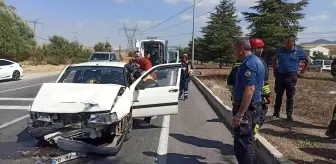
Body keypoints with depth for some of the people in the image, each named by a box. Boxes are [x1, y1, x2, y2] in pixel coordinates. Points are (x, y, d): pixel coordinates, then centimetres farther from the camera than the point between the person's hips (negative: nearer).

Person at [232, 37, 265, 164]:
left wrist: (240, 114, -26)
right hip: (252, 106, 11)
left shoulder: (249, 64, -19)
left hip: (246, 107, -11)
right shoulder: (256, 60, 15)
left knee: (241, 145, -5)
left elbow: (250, 90, -26)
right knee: (247, 142, 20)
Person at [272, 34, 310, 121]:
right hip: (280, 75, 2)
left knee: (290, 97, 5)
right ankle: (276, 112, 18)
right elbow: (274, 59, 19)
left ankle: (289, 114, 13)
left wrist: (304, 70, 8)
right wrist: (274, 70, 13)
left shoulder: (299, 51, -3)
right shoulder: (280, 50, 3)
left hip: (291, 76, -2)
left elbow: (308, 59, 11)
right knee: (278, 95, 8)